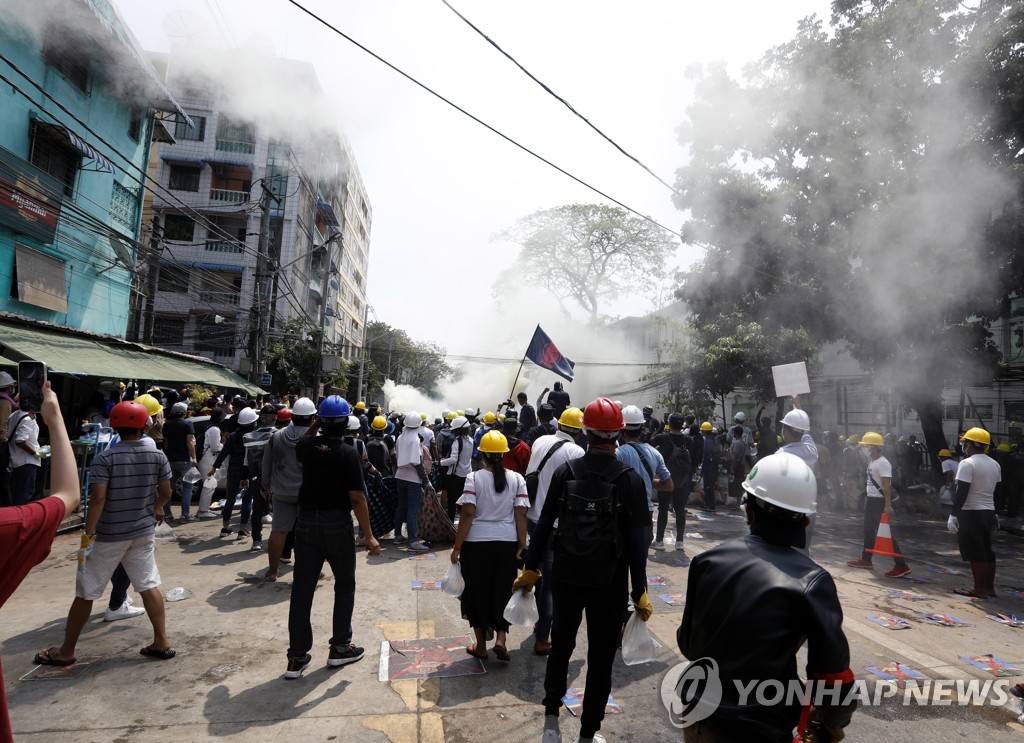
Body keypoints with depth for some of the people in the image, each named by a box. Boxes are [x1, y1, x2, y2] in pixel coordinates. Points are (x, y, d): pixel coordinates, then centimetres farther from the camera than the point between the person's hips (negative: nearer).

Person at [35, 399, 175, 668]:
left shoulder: (105, 457, -14)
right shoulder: (158, 456, -3)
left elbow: (98, 498, -21)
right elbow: (166, 492, 6)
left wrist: (88, 535, -17)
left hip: (109, 535, -3)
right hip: (144, 531, 3)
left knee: (85, 593, 11)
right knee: (149, 585, 9)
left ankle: (66, 651, 25)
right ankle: (161, 642, 10)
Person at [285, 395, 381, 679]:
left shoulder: (307, 445, -3)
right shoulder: (348, 454, -16)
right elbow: (357, 498, -17)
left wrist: (315, 425, 19)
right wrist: (369, 536, -11)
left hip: (306, 522, 4)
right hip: (337, 525, -4)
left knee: (302, 589, 9)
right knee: (345, 586, 15)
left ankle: (297, 658, 15)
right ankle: (339, 648, 22)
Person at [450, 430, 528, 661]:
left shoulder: (473, 478, -8)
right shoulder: (517, 479, -2)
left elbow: (467, 514, -12)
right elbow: (521, 515, -6)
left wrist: (457, 546, -7)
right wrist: (522, 546, 1)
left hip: (477, 543, -2)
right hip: (507, 543, 2)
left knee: (477, 592, 14)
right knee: (502, 591, 18)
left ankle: (481, 645, 24)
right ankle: (500, 639, 9)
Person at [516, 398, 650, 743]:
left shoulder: (565, 472, -6)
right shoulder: (630, 480, -11)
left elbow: (544, 524, -3)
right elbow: (636, 542, -11)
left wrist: (531, 568, 7)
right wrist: (640, 592, -3)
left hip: (567, 575, 2)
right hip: (609, 581, -2)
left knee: (561, 645, 22)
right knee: (601, 657, 14)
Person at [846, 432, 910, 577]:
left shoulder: (882, 463, -18)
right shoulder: (871, 461, 11)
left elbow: (887, 485, -24)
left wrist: (888, 505, -28)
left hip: (879, 501, -10)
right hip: (871, 499, 10)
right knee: (868, 530, 18)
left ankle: (902, 565, -1)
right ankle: (865, 560, 30)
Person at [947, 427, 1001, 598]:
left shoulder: (967, 463, -16)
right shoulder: (995, 464, 9)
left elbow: (962, 493, -20)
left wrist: (953, 515, -17)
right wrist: (994, 514, 24)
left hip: (971, 513, -8)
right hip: (989, 512, 8)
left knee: (975, 552, -2)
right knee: (987, 550, 15)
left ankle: (980, 589, 3)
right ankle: (989, 587, 22)